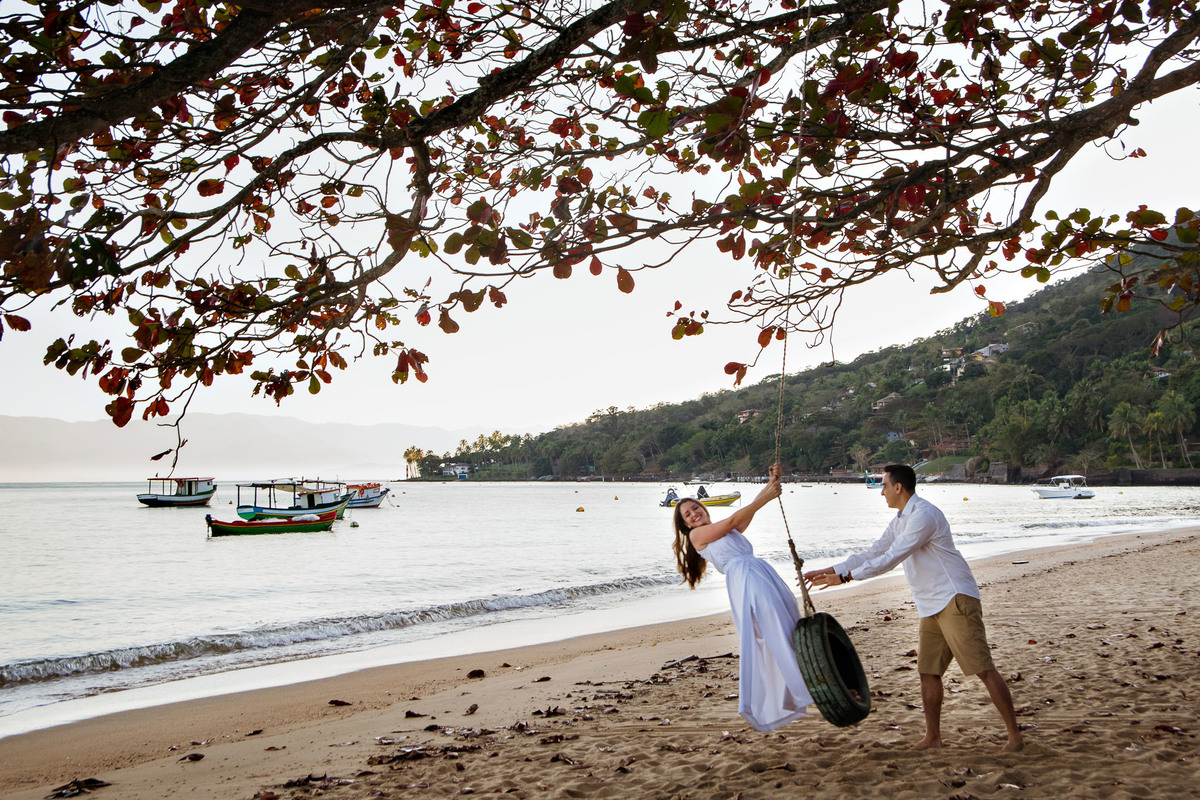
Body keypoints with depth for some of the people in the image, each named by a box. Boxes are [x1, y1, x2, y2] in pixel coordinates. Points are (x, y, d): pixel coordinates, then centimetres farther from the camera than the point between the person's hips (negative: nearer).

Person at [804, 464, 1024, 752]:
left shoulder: (923, 515, -16)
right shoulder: (900, 521, 16)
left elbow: (891, 558, -20)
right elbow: (872, 553, 20)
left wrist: (844, 577, -18)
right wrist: (829, 570, 13)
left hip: (955, 599, -10)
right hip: (931, 607, 10)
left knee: (983, 669, -9)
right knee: (928, 671, 8)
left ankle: (1015, 735, -4)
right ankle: (932, 738, 14)